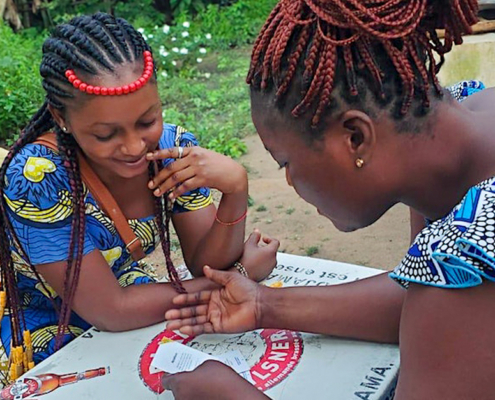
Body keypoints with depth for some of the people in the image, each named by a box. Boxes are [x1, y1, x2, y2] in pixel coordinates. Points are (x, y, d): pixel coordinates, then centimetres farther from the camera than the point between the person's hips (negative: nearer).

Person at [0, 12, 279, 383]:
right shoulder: (37, 176, -26)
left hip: (139, 323, 5)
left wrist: (236, 189, -27)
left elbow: (207, 264, -9)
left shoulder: (173, 147, -13)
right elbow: (112, 311, -24)